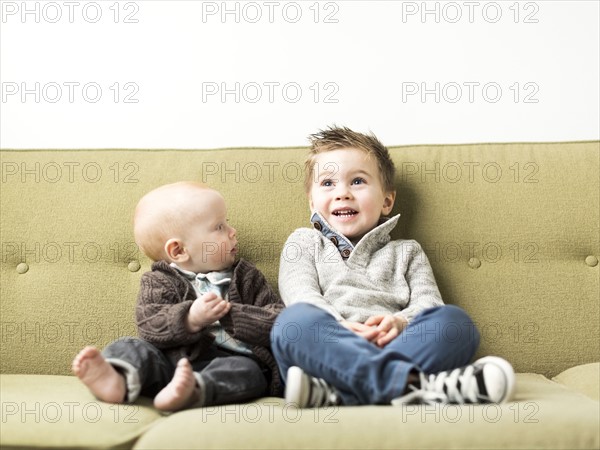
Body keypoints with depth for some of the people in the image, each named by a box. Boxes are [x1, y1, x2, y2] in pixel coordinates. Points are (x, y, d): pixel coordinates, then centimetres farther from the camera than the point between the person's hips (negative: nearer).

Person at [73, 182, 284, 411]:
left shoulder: (247, 277, 17)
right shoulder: (158, 282, 11)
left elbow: (279, 322, 6)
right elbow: (151, 327, -6)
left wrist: (232, 315, -10)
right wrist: (190, 318, -24)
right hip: (171, 360, 0)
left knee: (245, 370, -31)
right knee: (128, 347, -19)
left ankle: (192, 389, -58)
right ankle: (118, 379, -52)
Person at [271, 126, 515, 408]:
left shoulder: (406, 252, 31)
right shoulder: (304, 242, 27)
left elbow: (428, 301, 14)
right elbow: (300, 293, 7)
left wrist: (400, 321, -12)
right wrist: (338, 327, -16)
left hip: (392, 349, 2)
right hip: (328, 353, -2)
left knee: (453, 321, -28)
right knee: (295, 320, -35)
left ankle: (335, 393, -44)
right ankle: (414, 383, -47)